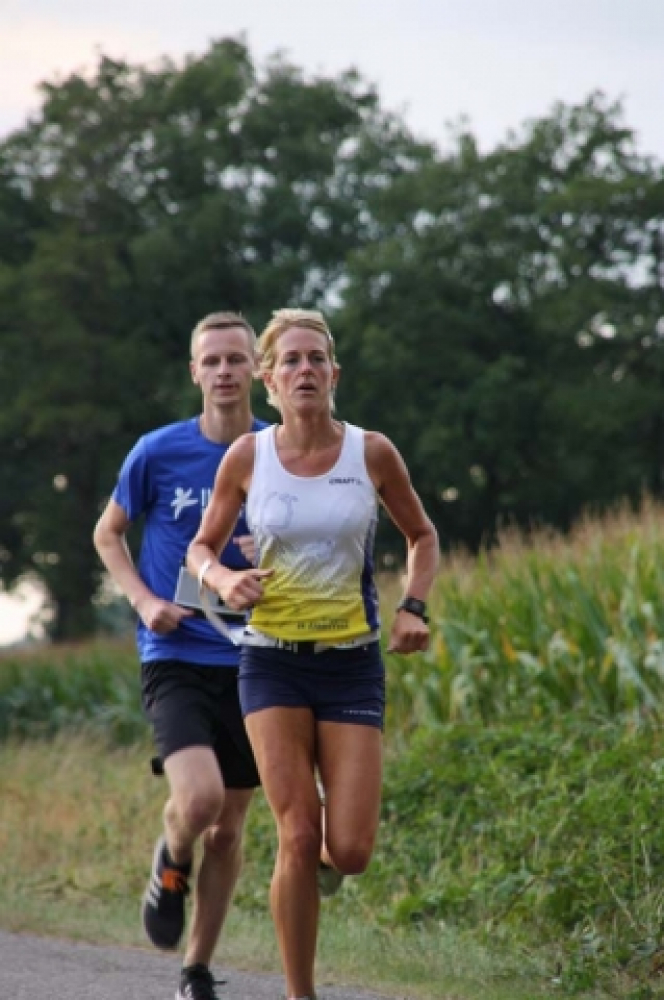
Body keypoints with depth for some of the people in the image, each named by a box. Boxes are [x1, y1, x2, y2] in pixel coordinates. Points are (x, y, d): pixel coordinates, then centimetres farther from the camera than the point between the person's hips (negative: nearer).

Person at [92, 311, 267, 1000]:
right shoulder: (159, 452, -3)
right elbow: (108, 534, 11)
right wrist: (144, 600, -6)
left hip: (252, 663, 2)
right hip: (176, 660, -2)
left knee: (228, 827, 7)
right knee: (199, 797, -24)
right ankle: (171, 866, 12)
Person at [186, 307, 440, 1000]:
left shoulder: (372, 453, -2)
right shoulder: (247, 457, -3)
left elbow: (422, 538, 13)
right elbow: (201, 547, 10)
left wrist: (413, 608, -3)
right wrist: (222, 580, -12)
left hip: (353, 664, 1)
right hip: (273, 663, -1)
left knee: (349, 853, -8)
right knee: (297, 840, -12)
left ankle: (315, 853, 31)